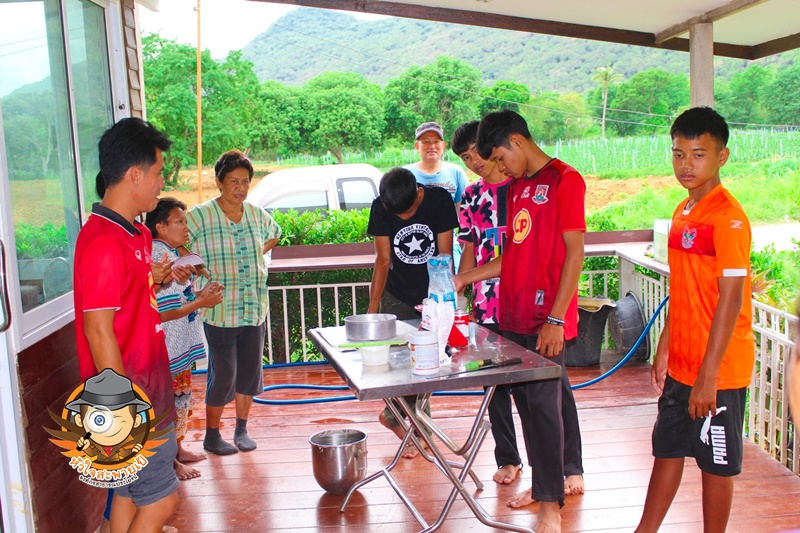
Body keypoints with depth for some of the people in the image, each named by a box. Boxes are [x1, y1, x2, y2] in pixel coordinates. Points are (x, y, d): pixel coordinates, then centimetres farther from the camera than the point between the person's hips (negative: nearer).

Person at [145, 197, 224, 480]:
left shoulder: (171, 255, 10)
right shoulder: (158, 259, -22)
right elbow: (159, 313, -26)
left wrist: (199, 294, 4)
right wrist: (200, 303, -21)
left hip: (182, 346, 10)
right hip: (167, 348, -10)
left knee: (181, 398, 20)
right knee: (170, 401, 2)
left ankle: (178, 448, 35)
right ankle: (169, 460, 17)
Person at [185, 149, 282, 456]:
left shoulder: (256, 214, 6)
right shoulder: (199, 216, -9)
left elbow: (273, 235, 26)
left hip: (255, 311, 5)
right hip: (220, 312, -5)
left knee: (249, 372, 12)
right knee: (223, 376, 0)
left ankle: (242, 430, 29)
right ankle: (212, 436, 19)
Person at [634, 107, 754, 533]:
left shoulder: (728, 217, -17)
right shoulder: (682, 213, 8)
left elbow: (731, 298, -21)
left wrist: (708, 375, -21)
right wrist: (664, 350, 15)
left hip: (716, 371, -8)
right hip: (681, 365, 8)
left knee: (716, 463, 8)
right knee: (667, 449, 18)